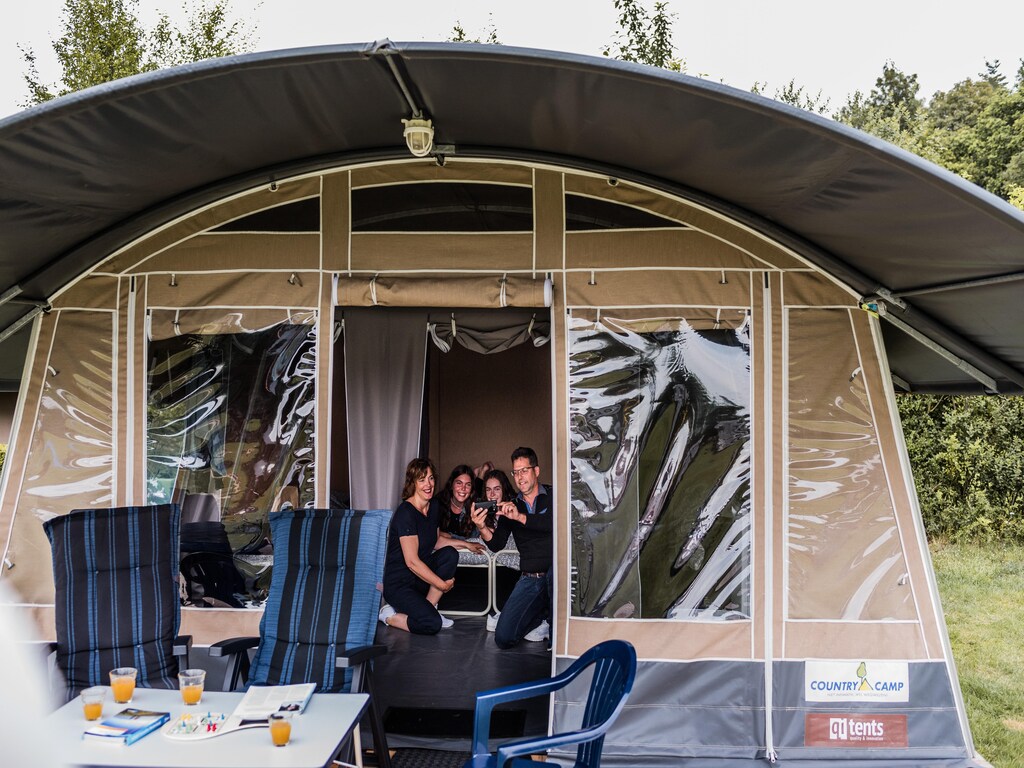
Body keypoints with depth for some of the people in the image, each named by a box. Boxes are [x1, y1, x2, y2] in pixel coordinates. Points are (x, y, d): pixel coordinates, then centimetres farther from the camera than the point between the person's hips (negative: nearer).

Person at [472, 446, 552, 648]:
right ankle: (543, 616, 16)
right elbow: (496, 545, 2)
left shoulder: (553, 496, 0)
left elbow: (556, 523, -21)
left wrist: (521, 517, -30)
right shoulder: (510, 506, 12)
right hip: (529, 579, 3)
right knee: (504, 638, -12)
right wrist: (482, 528, -19)